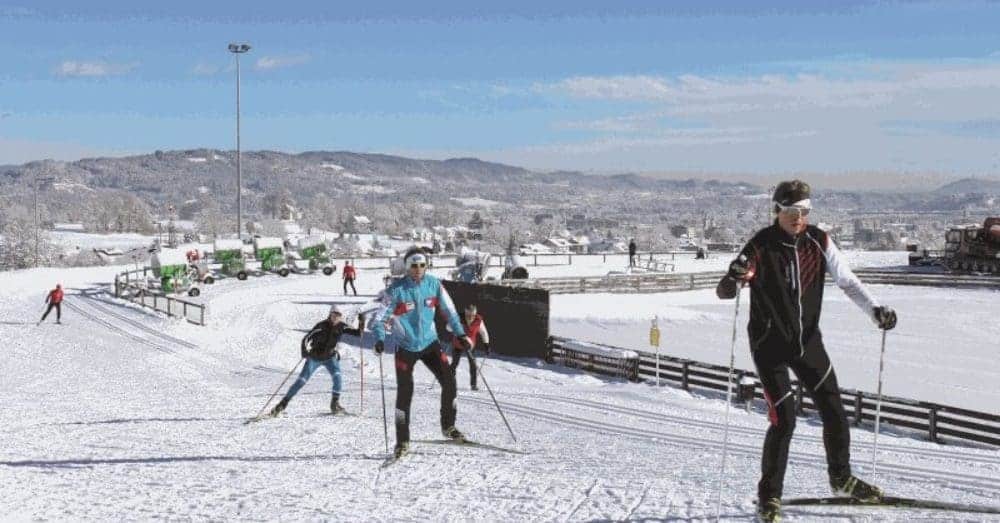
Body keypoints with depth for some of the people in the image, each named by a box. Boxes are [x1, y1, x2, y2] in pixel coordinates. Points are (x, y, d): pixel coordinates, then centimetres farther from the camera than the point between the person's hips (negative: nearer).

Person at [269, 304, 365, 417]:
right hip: (314, 357, -2)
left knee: (337, 376, -24)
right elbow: (306, 339, -26)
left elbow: (358, 333, -12)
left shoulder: (342, 327, -12)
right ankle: (283, 403, 4)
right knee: (301, 381, -6)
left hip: (330, 357, 2)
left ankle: (335, 403, -12)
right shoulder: (322, 326, -22)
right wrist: (305, 351, -44)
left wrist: (361, 323, -31)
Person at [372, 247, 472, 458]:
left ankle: (448, 427, 14)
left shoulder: (434, 284, -6)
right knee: (405, 393, -5)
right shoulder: (396, 290, -15)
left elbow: (449, 311, 5)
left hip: (430, 343, 3)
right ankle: (402, 442, 8)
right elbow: (380, 317, -11)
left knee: (449, 382, -7)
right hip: (406, 347, -3)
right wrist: (380, 339, -28)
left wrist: (460, 333, -1)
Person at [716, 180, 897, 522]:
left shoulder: (818, 242, -5)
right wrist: (730, 282, -43)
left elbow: (846, 281, 0)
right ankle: (769, 495, 8)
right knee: (784, 419, -10)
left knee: (834, 410, 10)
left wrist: (875, 310, -14)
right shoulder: (761, 246, -16)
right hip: (769, 343, -4)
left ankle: (842, 479, 34)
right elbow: (725, 290, -19)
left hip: (807, 338, 5)